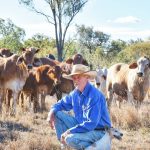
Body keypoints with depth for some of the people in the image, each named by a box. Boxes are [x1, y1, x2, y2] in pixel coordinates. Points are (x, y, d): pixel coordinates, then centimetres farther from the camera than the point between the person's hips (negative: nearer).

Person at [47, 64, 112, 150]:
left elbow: (91, 124, -30)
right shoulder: (75, 93, 1)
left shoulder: (95, 96, -25)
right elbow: (62, 103, 17)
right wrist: (52, 112, -6)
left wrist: (69, 131, -27)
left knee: (70, 139, -32)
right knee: (57, 114, -1)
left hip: (98, 131, -8)